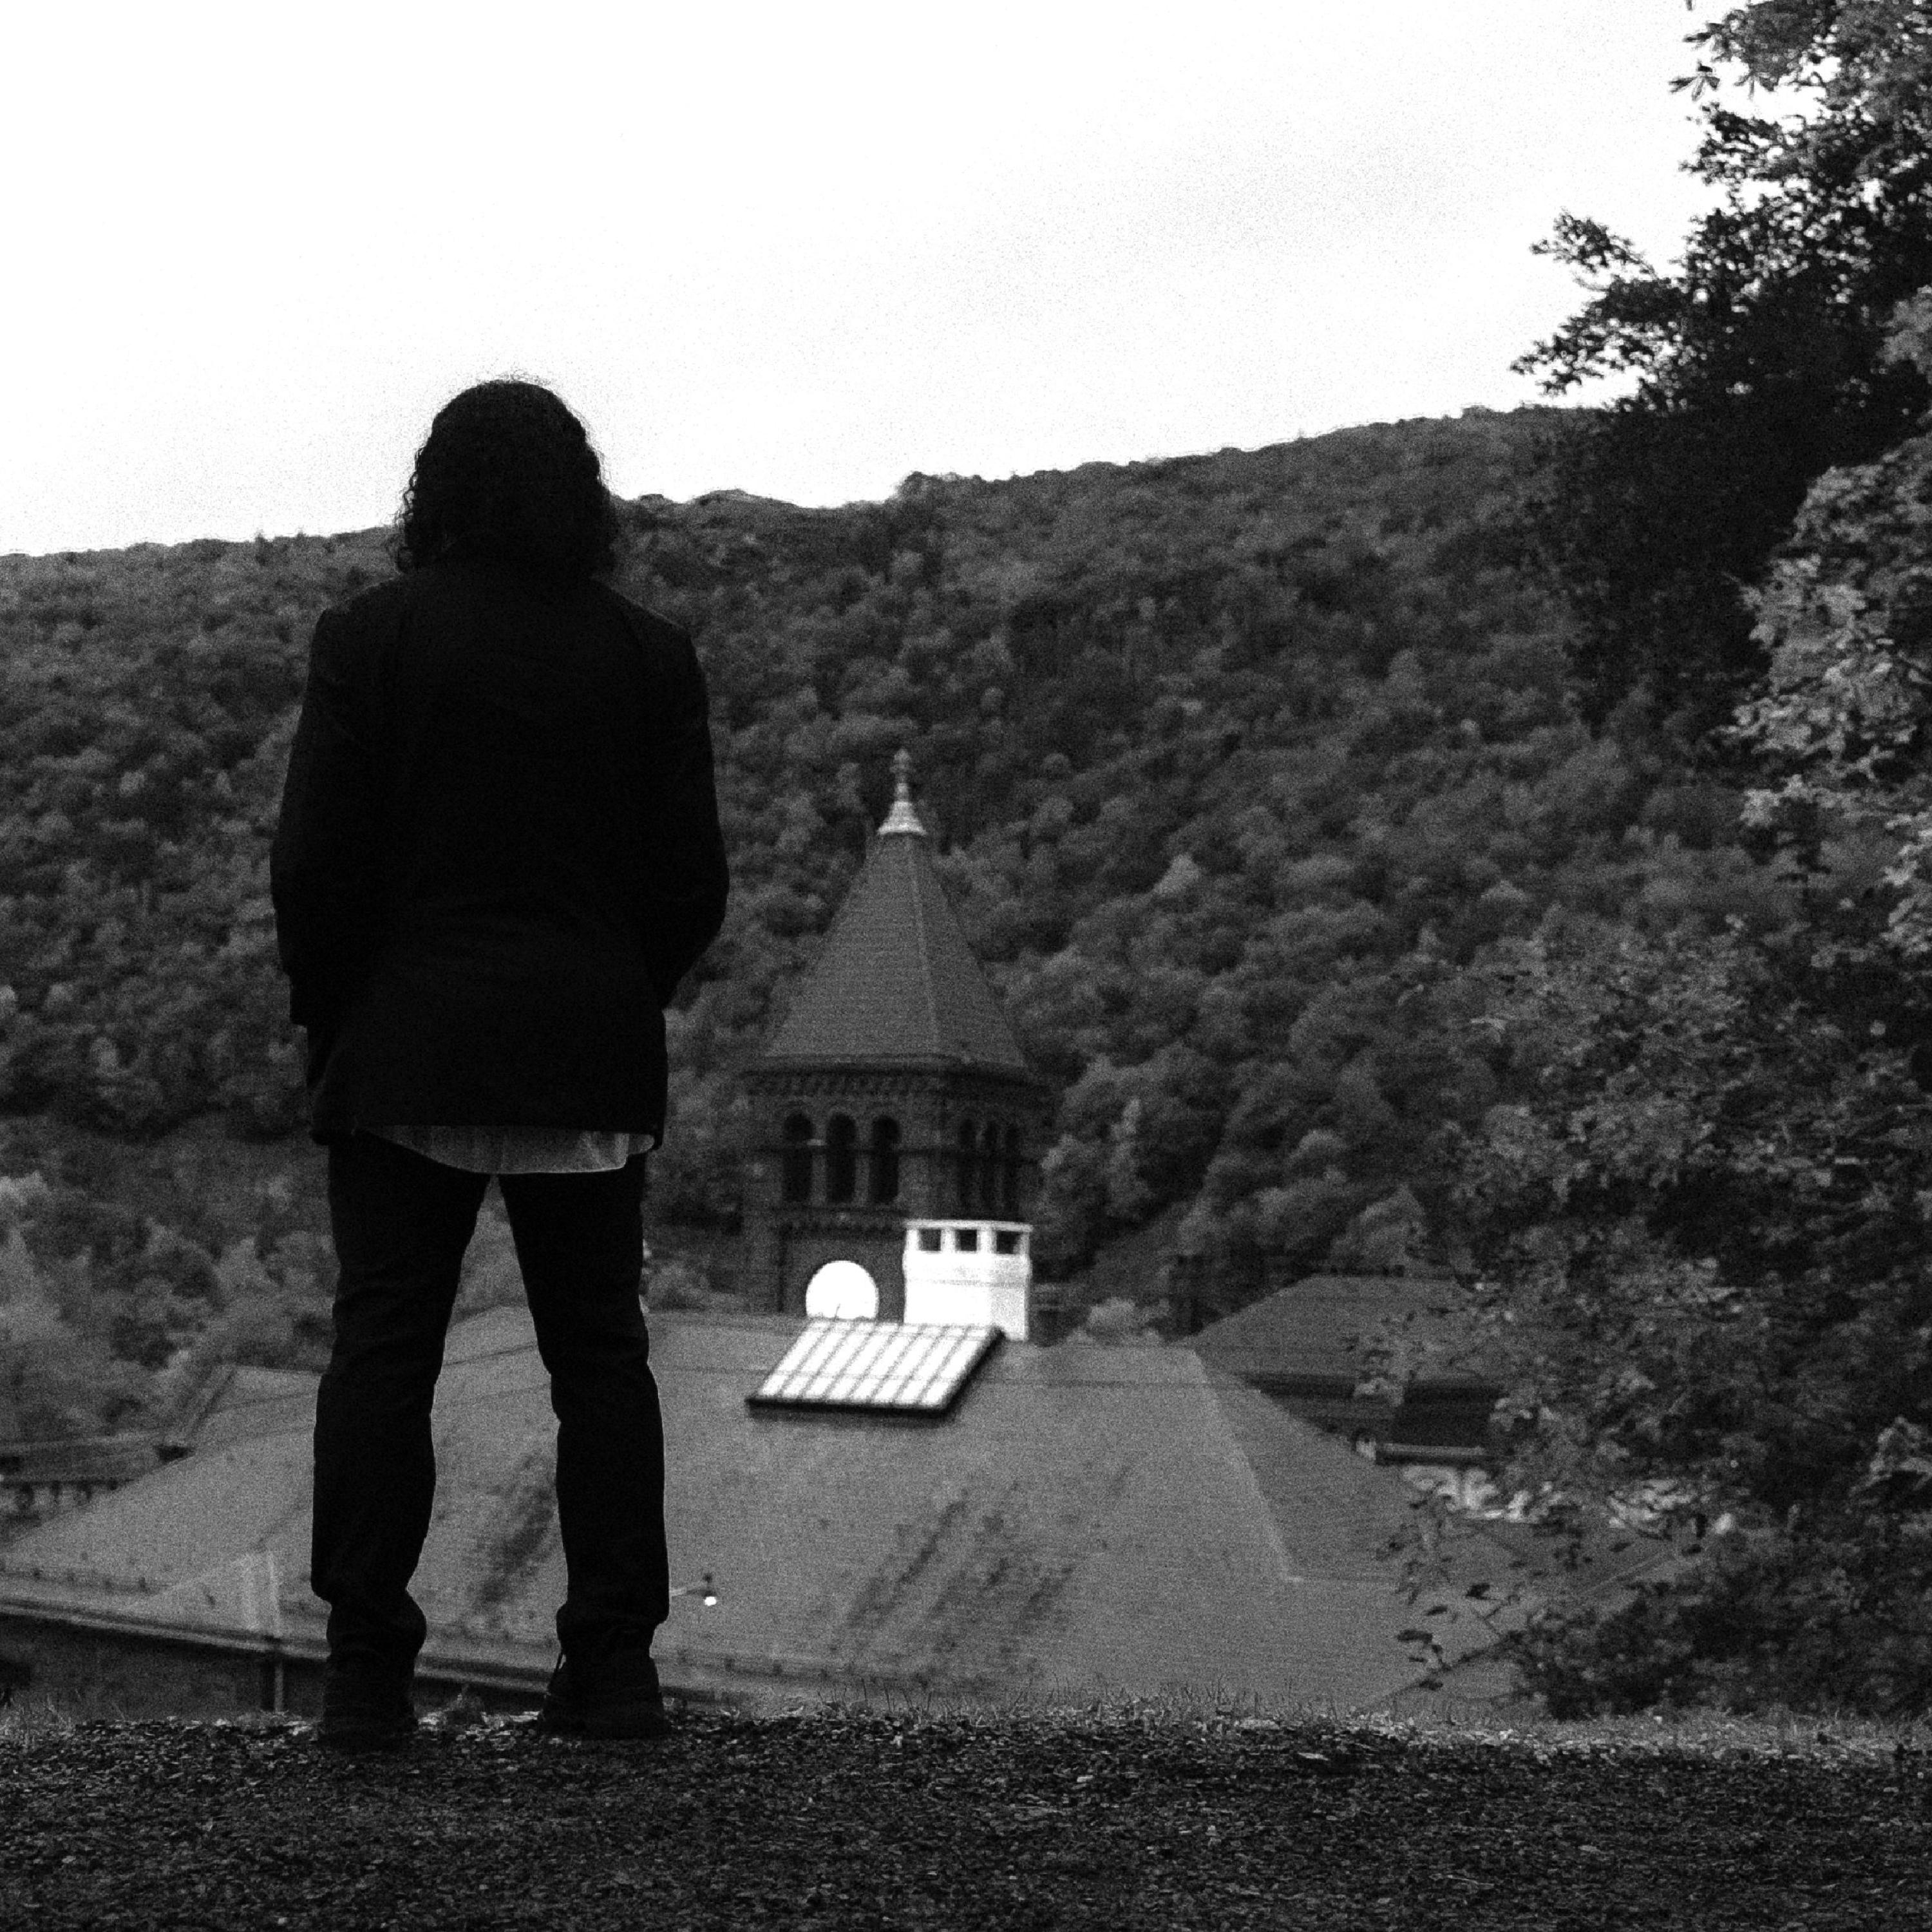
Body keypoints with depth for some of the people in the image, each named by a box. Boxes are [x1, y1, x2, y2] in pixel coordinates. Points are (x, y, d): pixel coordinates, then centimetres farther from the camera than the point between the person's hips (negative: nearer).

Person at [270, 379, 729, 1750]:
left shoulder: (372, 637, -2)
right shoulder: (650, 658, 4)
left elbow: (315, 863, -5)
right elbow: (693, 883, 4)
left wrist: (328, 1021, 8)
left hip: (408, 1049, -2)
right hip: (593, 1054, 2)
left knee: (381, 1352, 0)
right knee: (602, 1354, 6)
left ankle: (368, 1673, -4)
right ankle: (615, 1665, 3)